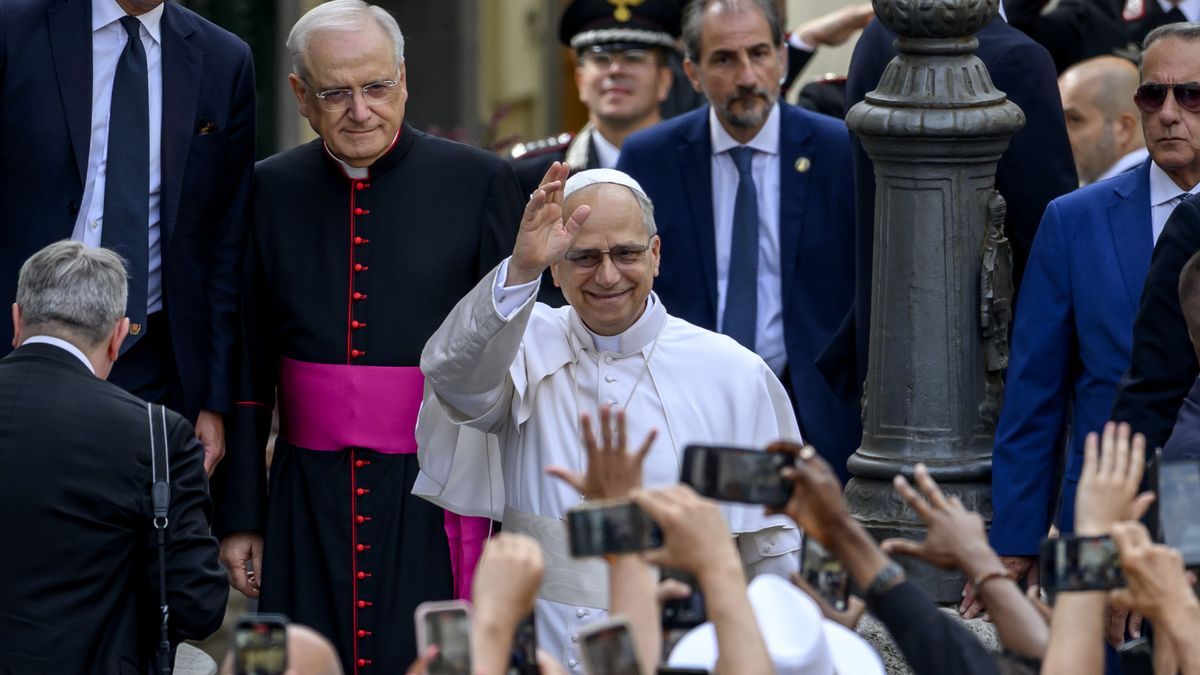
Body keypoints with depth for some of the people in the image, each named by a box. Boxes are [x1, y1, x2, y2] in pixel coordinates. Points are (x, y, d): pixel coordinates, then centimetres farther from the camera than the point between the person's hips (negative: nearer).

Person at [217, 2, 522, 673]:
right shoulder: (270, 190, 6)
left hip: (434, 498, -2)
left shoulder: (479, 182, -1)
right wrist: (241, 516, 7)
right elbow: (247, 369, 9)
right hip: (308, 498, 2)